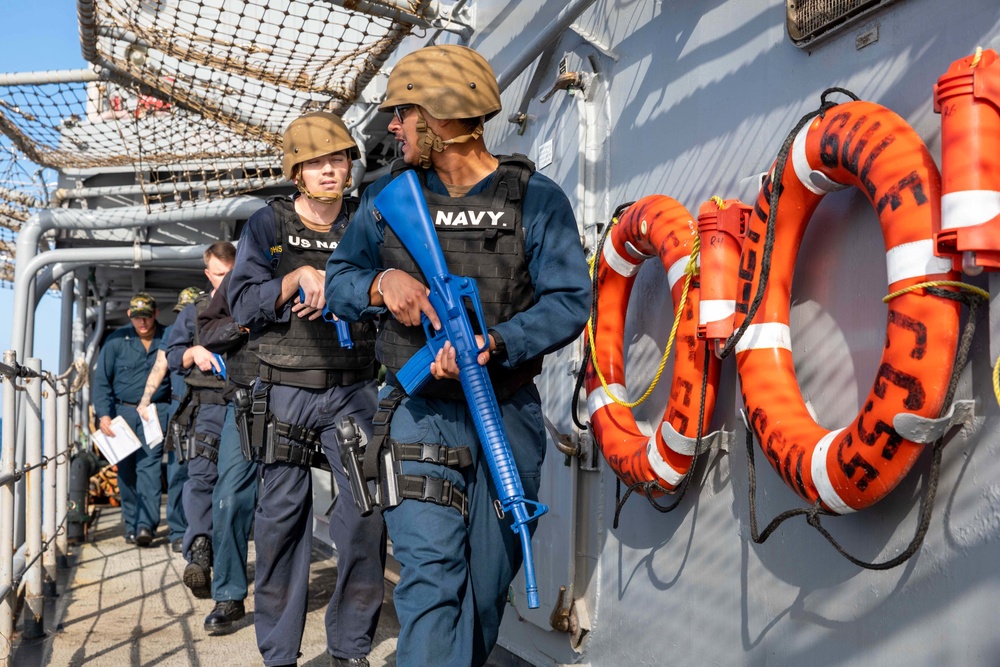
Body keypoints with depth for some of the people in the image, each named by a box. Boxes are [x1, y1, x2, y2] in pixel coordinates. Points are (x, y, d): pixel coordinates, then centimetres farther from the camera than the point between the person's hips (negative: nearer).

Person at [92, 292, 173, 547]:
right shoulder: (117, 339, 1)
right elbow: (101, 380, 3)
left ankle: (146, 525, -16)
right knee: (126, 470, 7)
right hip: (123, 411, 2)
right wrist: (103, 414, -7)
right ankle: (131, 525, 18)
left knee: (149, 466, -13)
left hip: (156, 412, -2)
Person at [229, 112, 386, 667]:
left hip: (353, 392, 1)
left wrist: (334, 290, -13)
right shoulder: (267, 225, 5)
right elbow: (243, 304, -4)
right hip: (285, 394, 0)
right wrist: (300, 276, -16)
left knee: (365, 517, -3)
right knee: (281, 518, 5)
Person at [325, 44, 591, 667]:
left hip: (508, 415, 0)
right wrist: (381, 283, -14)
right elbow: (339, 279, 9)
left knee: (490, 580, 15)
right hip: (421, 413, 0)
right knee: (430, 574, -8)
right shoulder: (387, 196, 4)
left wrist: (495, 343, -25)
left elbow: (570, 300, -9)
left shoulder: (536, 198, -4)